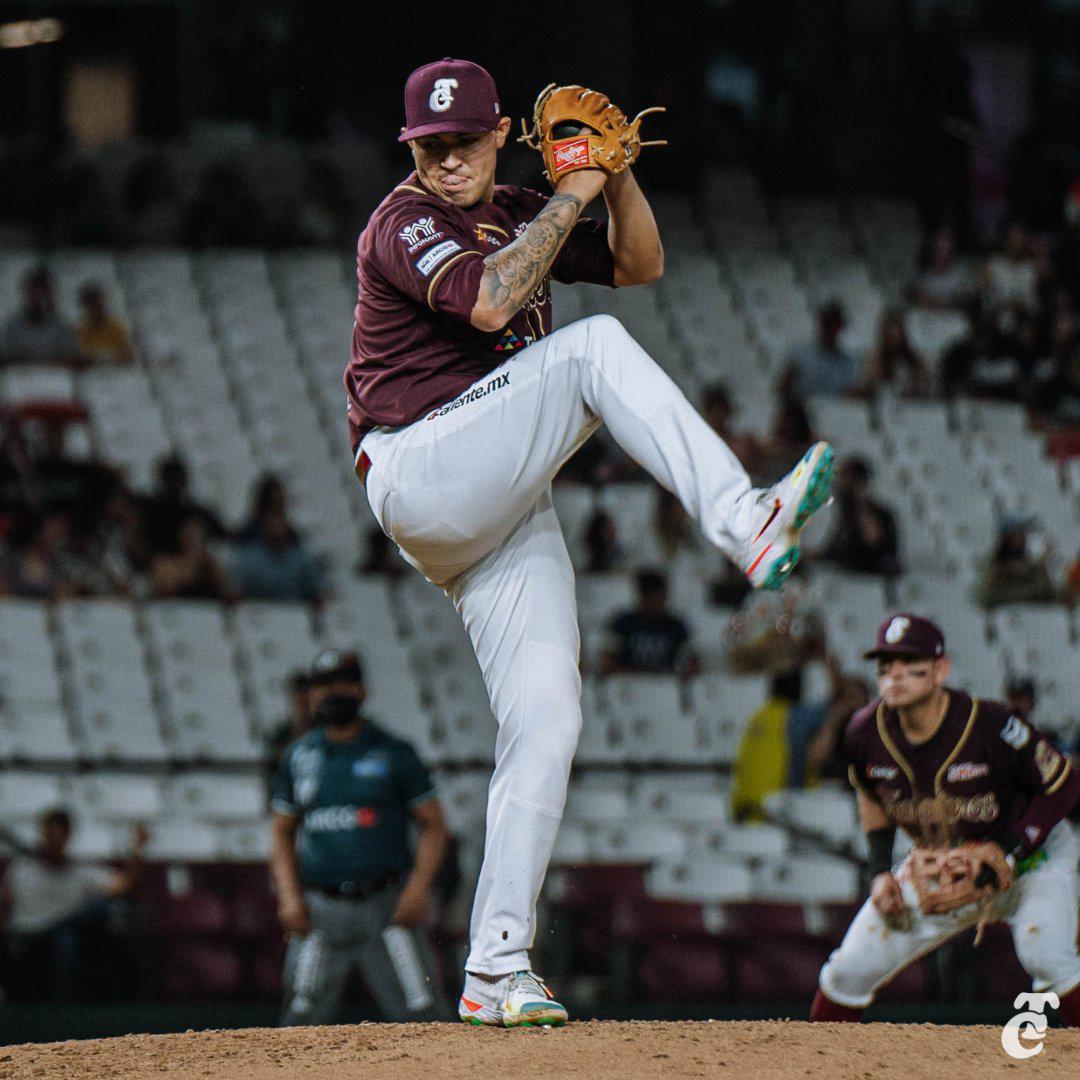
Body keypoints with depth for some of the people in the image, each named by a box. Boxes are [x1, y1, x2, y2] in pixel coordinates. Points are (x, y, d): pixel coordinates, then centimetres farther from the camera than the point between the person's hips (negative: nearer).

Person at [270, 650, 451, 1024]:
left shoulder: (394, 754, 2)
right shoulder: (298, 758, 12)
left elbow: (433, 825, 2)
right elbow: (281, 832, 16)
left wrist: (418, 887, -12)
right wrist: (289, 896, 1)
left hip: (386, 907, -3)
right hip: (320, 911, 3)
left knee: (421, 1014, -9)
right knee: (302, 1020, -1)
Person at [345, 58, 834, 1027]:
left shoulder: (517, 215, 20)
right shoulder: (404, 224, -4)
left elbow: (639, 263, 19)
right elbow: (488, 299, -23)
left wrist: (619, 180, 2)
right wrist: (573, 194, -15)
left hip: (507, 512, 7)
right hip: (421, 471, -7)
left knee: (547, 723, -5)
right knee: (593, 346, -22)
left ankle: (496, 971, -4)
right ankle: (745, 526, -34)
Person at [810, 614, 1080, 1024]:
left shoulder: (990, 724, -29)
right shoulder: (866, 731, -15)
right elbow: (871, 795, 8)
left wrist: (1011, 851, -25)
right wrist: (880, 871, -3)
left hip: (1033, 854, -4)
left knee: (1045, 954, -30)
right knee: (853, 968, 0)